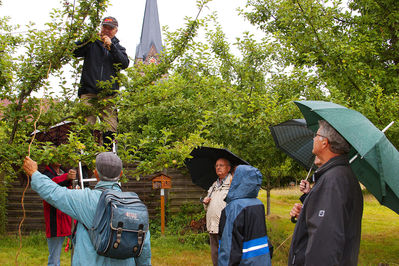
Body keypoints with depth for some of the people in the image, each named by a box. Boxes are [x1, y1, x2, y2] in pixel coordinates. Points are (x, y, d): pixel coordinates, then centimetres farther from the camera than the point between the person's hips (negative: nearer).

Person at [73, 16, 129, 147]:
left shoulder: (118, 47, 21)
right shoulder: (92, 43, 18)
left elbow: (125, 64, 1)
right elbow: (75, 52, 3)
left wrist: (111, 46, -6)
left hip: (108, 94, 1)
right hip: (88, 92, -1)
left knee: (110, 129, -7)